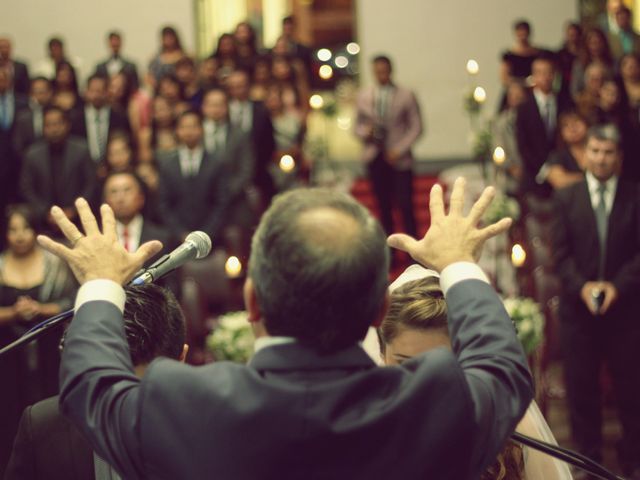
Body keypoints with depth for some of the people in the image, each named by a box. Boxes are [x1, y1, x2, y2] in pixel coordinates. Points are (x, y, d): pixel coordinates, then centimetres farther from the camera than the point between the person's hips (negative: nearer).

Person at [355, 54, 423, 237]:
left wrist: (399, 150, -10)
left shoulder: (406, 96, 1)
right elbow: (358, 125, 14)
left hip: (398, 158, -2)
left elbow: (416, 127, 0)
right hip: (375, 158, 2)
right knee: (384, 207, 5)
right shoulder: (364, 96, 8)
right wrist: (365, 132, -10)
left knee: (405, 206, -8)